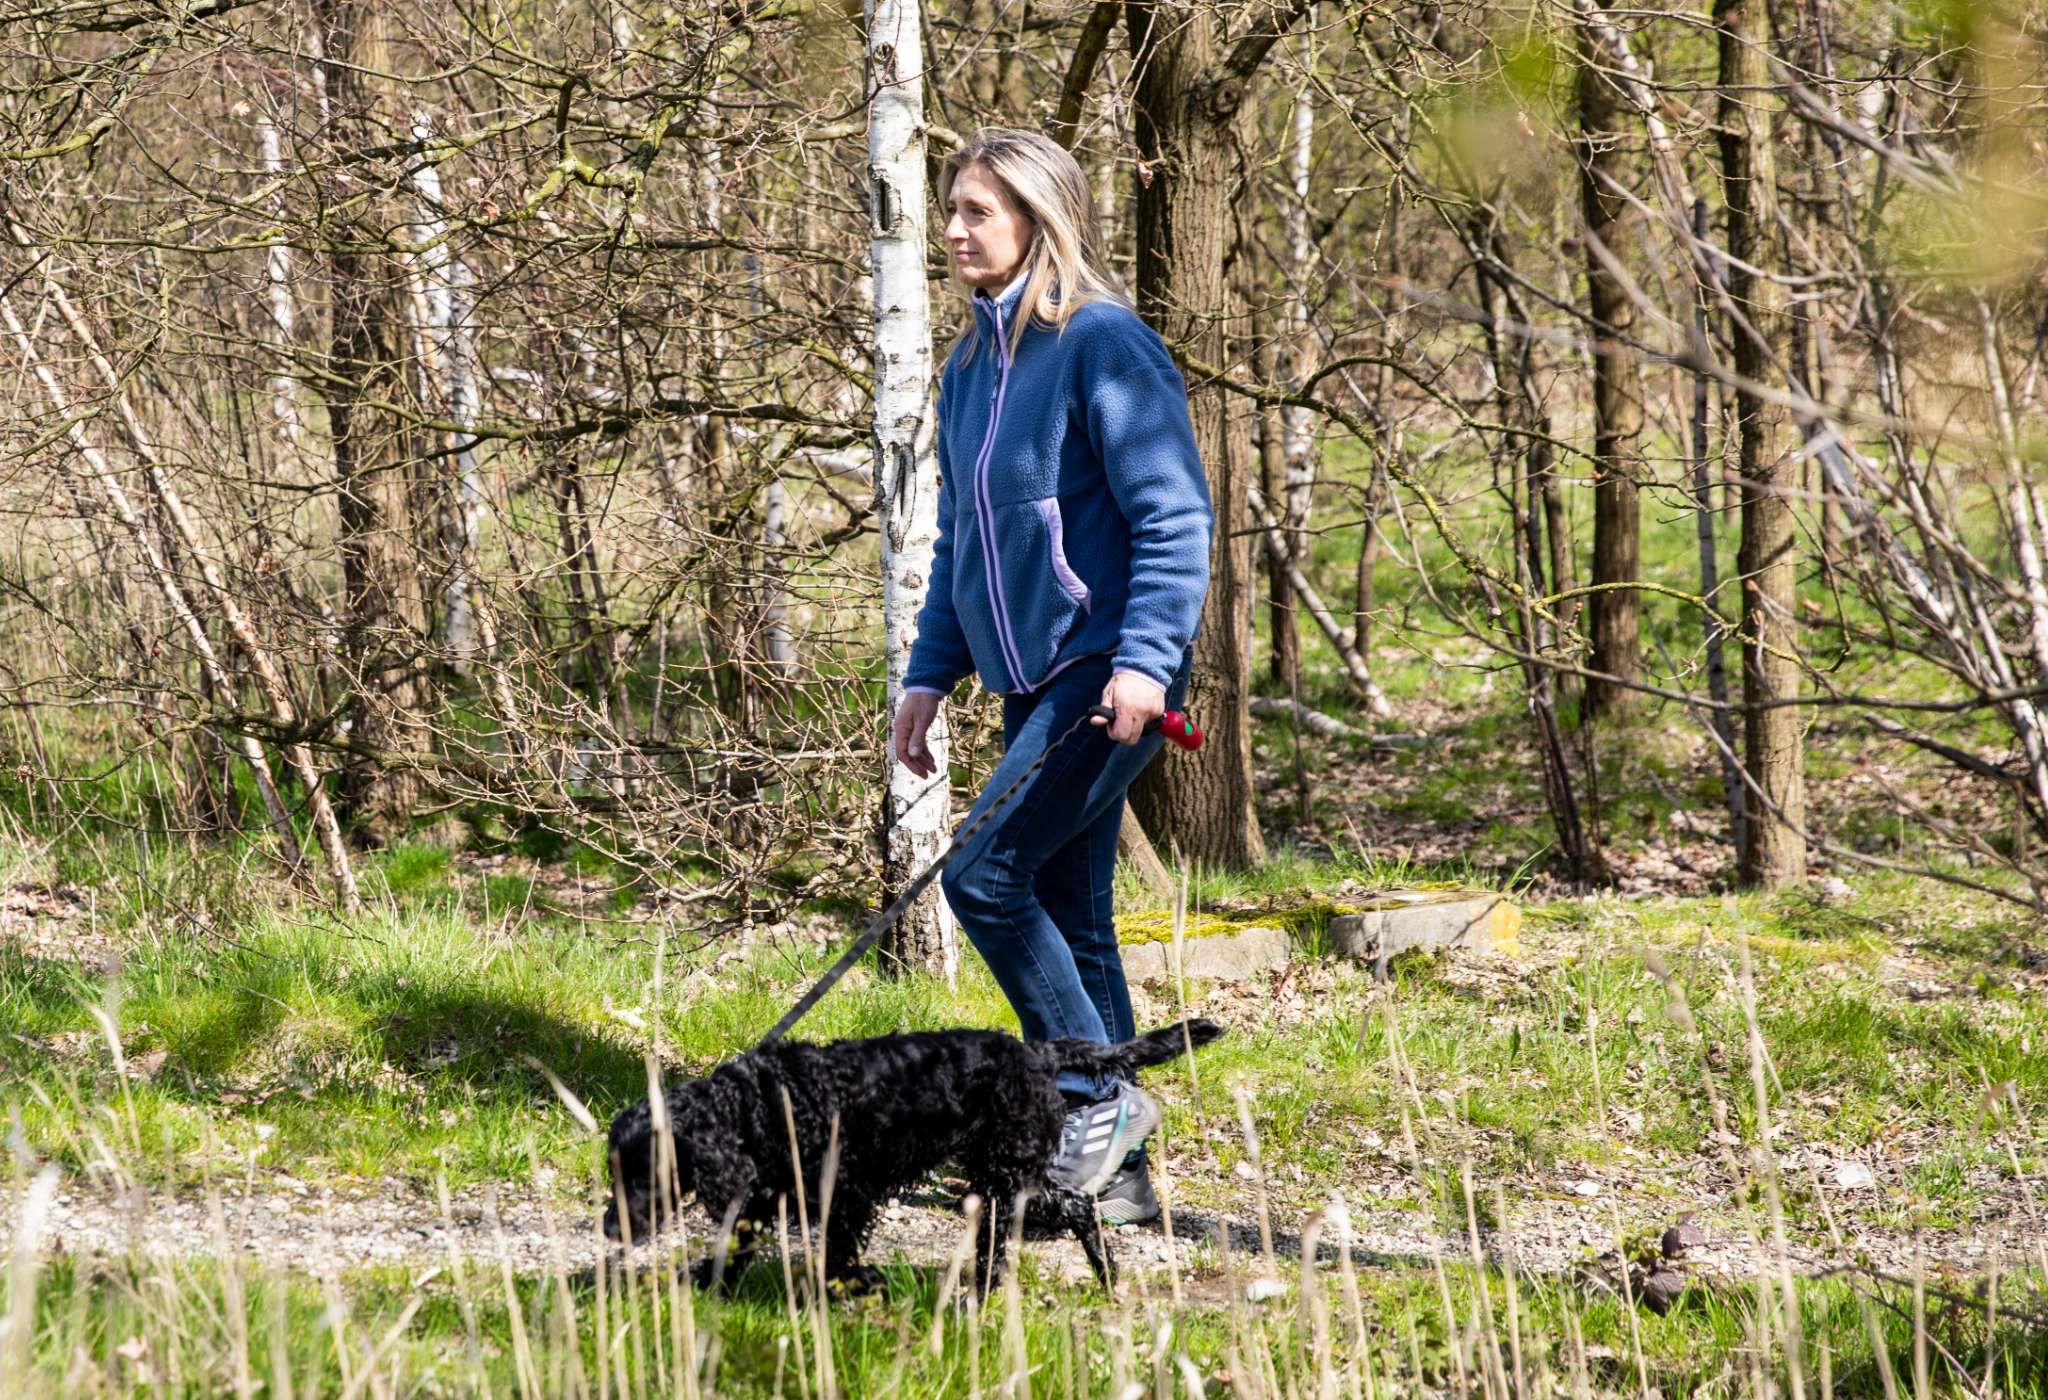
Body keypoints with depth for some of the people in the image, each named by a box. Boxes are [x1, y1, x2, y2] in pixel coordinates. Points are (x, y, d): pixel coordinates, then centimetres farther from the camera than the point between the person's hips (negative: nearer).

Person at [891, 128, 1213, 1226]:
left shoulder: (1102, 345, -11)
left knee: (985, 875, -14)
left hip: (1109, 674, -9)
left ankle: (1099, 1096, -2)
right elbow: (961, 536, 22)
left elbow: (1174, 515, -16)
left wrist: (1143, 659, -24)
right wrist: (930, 675, 15)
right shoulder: (970, 367, 14)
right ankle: (1115, 1176, 12)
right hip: (1033, 680, 9)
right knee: (1067, 920, 7)